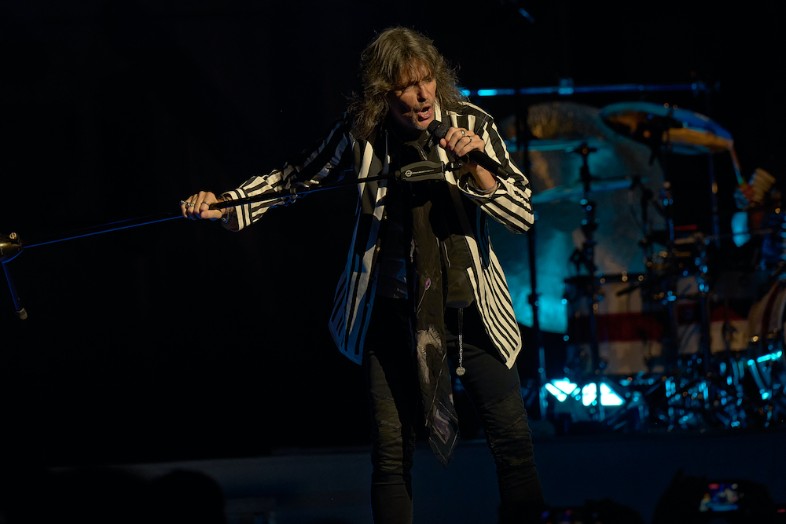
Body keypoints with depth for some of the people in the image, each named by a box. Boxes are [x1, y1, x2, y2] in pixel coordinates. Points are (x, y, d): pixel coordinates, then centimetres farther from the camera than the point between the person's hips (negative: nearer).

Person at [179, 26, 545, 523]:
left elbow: (523, 214, -9)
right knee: (392, 453, 2)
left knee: (514, 441, -1)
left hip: (470, 308, 0)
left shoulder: (471, 124, -9)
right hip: (394, 310, 0)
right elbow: (297, 177, 8)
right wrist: (224, 205, -4)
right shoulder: (360, 132, -6)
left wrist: (475, 169, -26)